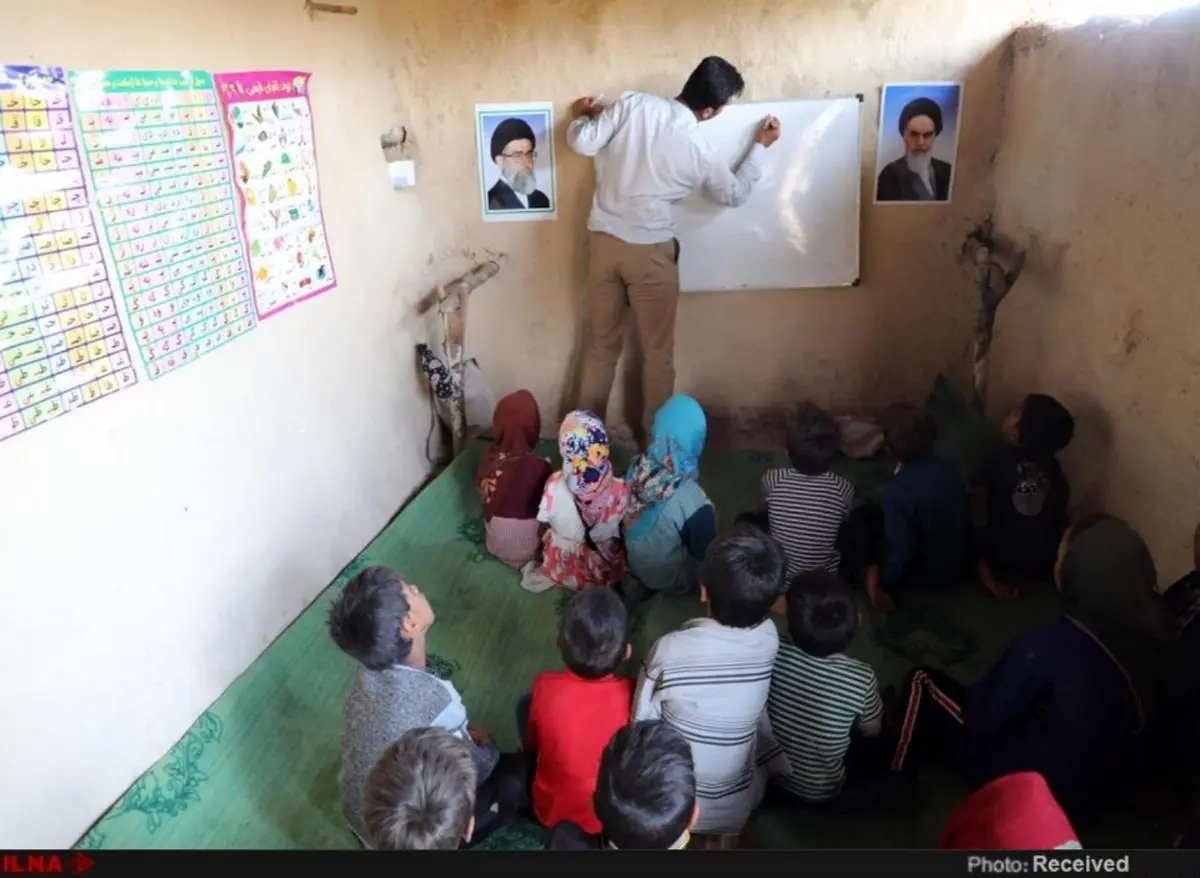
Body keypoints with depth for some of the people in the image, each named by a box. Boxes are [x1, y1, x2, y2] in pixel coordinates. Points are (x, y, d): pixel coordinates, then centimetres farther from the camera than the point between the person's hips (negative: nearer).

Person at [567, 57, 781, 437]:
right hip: (650, 252, -4)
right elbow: (735, 195, 10)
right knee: (658, 353, 11)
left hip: (603, 241, 4)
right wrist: (760, 146, 21)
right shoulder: (701, 155, -7)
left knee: (601, 345, 15)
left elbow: (584, 143, -5)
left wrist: (581, 117, 17)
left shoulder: (634, 103, -6)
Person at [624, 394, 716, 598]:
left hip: (633, 565, 5)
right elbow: (705, 560, -23)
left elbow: (625, 519, -4)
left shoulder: (634, 469, -23)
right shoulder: (695, 504, -39)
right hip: (669, 580, -4)